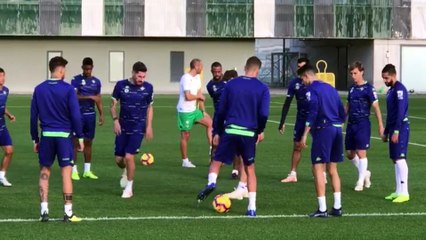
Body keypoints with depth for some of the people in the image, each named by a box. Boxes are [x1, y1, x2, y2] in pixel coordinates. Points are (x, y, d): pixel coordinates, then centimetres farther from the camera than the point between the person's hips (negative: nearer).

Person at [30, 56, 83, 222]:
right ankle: (68, 213, 0)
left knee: (44, 172, 12)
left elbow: (33, 116, 7)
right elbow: (76, 115, -8)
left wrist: (35, 139, 15)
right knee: (66, 173, 0)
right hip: (64, 135, -3)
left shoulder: (39, 89, 4)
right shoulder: (68, 89, -7)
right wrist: (80, 137, -1)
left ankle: (44, 210, 7)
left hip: (46, 135, 3)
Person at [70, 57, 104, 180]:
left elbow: (98, 99, 14)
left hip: (91, 115, 5)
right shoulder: (76, 80, -4)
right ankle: (74, 170, 0)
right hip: (78, 115, -4)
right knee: (75, 142, -3)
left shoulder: (96, 81, 10)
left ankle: (87, 170, 14)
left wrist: (101, 114, 7)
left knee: (88, 142, 8)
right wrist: (90, 97, -21)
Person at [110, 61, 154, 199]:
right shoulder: (121, 85, -4)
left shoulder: (148, 88, -3)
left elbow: (150, 107, 7)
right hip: (123, 127, 2)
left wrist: (149, 127, 1)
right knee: (119, 159, 2)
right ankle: (125, 172, 39)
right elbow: (113, 104, 4)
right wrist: (115, 120, -10)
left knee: (129, 156, -13)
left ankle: (129, 188, 4)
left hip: (138, 127, -2)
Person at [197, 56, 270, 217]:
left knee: (216, 161, 13)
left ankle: (211, 182, -19)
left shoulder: (231, 84, 5)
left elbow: (220, 110, 6)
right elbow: (264, 114, -7)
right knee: (250, 170, 12)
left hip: (230, 131, 0)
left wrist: (217, 132, 14)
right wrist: (260, 131, 11)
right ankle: (252, 208, 10)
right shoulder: (262, 89, 1)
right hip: (249, 133, 0)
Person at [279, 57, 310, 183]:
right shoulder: (294, 83, 0)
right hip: (301, 119, 3)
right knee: (297, 146, 6)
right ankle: (293, 174, 14)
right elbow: (287, 103, 3)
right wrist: (282, 122, -1)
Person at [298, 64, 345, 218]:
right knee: (332, 169, 15)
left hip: (323, 130, -8)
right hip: (337, 129, 8)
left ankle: (322, 209, -8)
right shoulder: (330, 88, 18)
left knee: (318, 168, -4)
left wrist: (305, 135, -16)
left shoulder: (312, 89, -6)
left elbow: (313, 113, -16)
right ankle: (337, 207, 14)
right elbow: (342, 111, 17)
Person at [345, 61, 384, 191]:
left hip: (363, 124, -7)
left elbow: (376, 107, -11)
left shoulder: (368, 88, -9)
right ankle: (365, 172, 30)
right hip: (351, 124, 7)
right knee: (349, 153, 10)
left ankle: (361, 181, 6)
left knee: (361, 153, -5)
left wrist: (380, 125, -14)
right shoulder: (352, 88, 12)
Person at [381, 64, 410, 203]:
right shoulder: (391, 91, 17)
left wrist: (396, 131, -21)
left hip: (400, 129, -9)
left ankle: (404, 193, -9)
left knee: (400, 159, -10)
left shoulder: (400, 89, -13)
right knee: (395, 160, 10)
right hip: (393, 129, 9)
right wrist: (386, 132, 23)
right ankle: (398, 191, 13)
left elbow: (400, 112, -19)